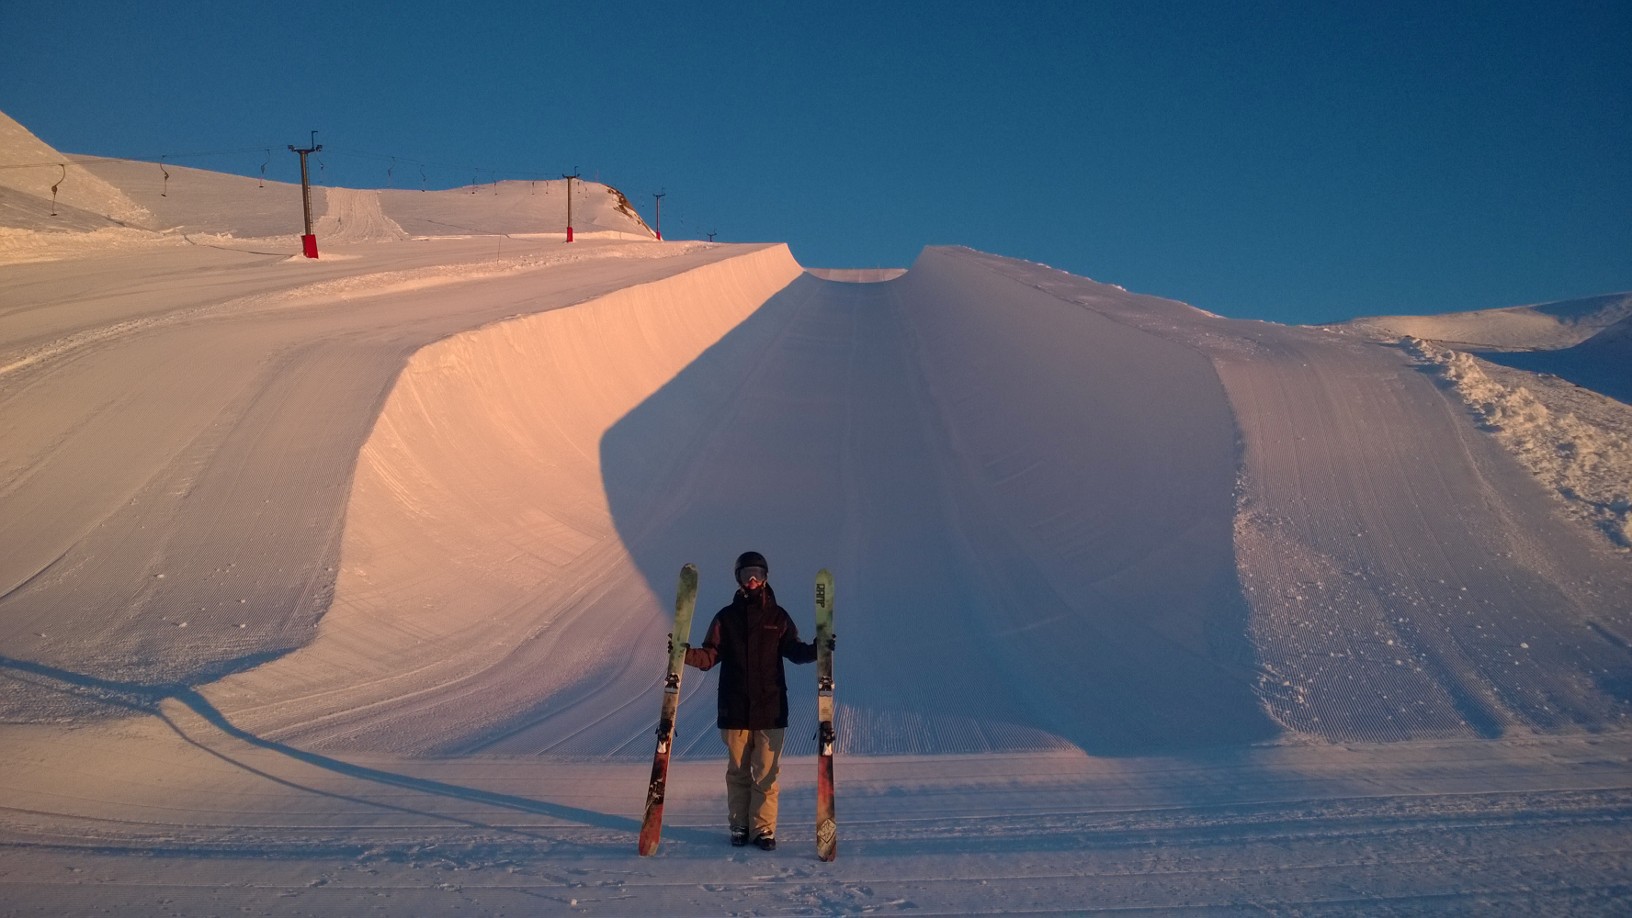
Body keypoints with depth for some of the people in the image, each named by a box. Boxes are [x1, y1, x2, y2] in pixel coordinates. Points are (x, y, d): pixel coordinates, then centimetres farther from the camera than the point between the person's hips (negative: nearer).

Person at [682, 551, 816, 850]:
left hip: (770, 710, -1)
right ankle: (739, 826, 17)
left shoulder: (777, 617, 6)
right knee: (738, 772, 7)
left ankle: (764, 829, 6)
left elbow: (794, 651, 6)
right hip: (734, 709, 1)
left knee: (766, 773, -2)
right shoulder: (726, 617, 7)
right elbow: (710, 656, 5)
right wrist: (685, 654, -14)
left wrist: (815, 650, -13)